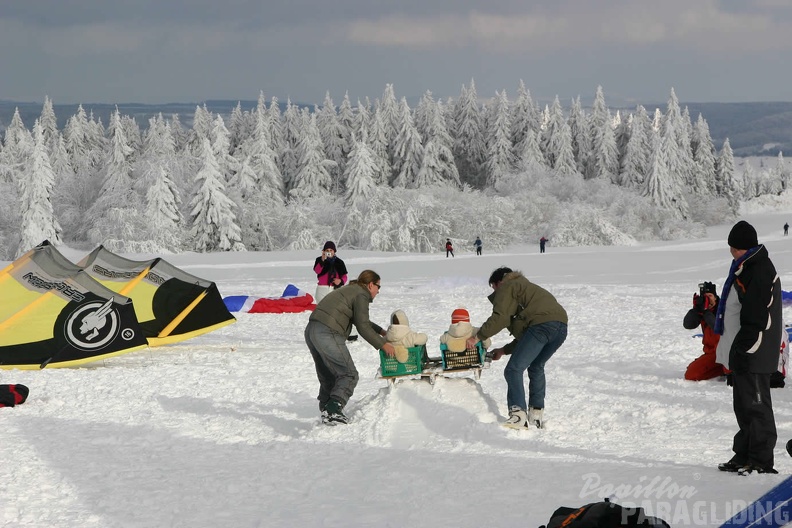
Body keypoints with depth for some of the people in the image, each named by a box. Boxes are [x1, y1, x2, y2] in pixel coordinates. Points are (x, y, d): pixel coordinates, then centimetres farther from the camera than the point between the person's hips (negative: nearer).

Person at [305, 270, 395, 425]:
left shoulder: (349, 290, 28)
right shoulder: (361, 295, -2)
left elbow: (359, 320, 39)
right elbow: (362, 327, -8)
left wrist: (381, 331, 41)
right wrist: (382, 344, -1)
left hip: (311, 330, 10)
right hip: (328, 334, -10)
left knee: (328, 376, 19)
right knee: (348, 375, -5)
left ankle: (326, 411, 17)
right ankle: (332, 412, -18)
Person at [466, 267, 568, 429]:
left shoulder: (507, 287, 14)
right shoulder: (526, 287, 40)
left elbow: (500, 318, -4)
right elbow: (525, 334, 38)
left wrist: (478, 336, 2)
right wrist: (505, 350, 41)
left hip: (542, 325, -9)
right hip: (561, 327, 9)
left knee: (514, 370, -8)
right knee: (536, 367, 27)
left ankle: (518, 415, -20)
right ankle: (536, 415, 23)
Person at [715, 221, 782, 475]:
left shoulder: (761, 272, -18)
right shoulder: (745, 269, 15)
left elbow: (756, 319, -23)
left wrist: (743, 350, -22)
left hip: (753, 356, -11)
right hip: (742, 352, 11)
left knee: (756, 406, -6)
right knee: (743, 406, 15)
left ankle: (761, 461, -2)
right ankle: (744, 456, 23)